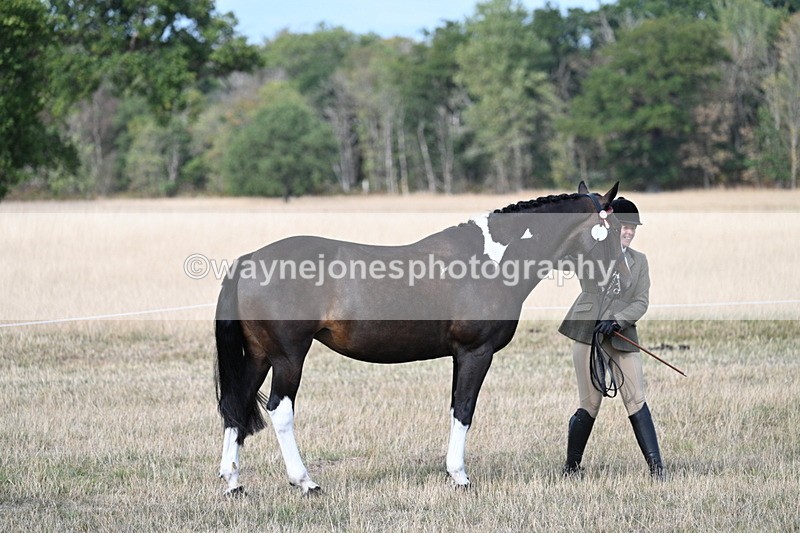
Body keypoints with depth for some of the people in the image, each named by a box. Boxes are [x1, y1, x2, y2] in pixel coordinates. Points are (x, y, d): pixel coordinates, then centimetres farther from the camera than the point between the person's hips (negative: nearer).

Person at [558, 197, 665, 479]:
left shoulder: (639, 261, 13)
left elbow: (641, 302, 5)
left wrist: (616, 321, -12)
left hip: (622, 337, 2)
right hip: (588, 334, -2)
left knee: (636, 400, -6)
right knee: (590, 405, 0)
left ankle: (655, 466, -7)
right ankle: (571, 466, 16)